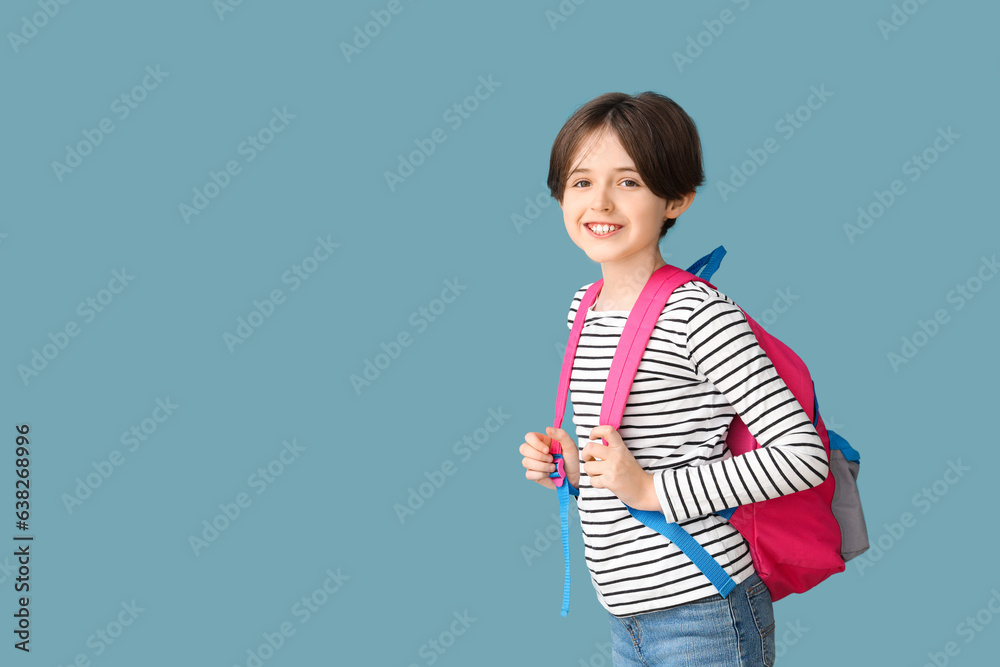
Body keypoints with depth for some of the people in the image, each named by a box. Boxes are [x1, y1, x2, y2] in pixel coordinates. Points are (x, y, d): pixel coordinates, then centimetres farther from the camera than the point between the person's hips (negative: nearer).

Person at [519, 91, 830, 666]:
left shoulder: (699, 315, -17)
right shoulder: (586, 306, 6)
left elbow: (806, 456, -21)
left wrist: (651, 490, -20)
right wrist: (576, 465, 0)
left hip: (701, 618, -7)